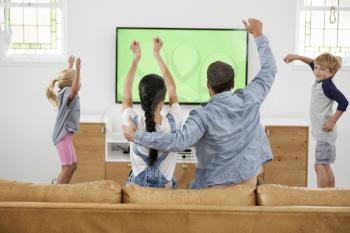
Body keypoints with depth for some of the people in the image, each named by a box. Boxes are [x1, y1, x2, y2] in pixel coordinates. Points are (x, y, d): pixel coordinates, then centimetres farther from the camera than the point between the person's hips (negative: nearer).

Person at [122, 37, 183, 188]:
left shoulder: (134, 123, -19)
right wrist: (157, 54, 7)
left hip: (136, 186, 0)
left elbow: (127, 91, 0)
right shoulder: (173, 123, -17)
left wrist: (136, 58, 8)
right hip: (165, 187, 0)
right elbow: (172, 88, 0)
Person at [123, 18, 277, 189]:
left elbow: (178, 142, -32)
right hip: (248, 184, 4)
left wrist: (136, 136, -26)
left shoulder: (203, 116, -21)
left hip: (217, 187, -4)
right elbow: (268, 70, 5)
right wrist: (258, 35, 15)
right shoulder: (248, 99, -9)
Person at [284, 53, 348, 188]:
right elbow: (312, 63, 23)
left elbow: (343, 102, -26)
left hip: (325, 132, -10)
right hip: (321, 132, 10)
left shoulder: (327, 85, -19)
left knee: (320, 165, -9)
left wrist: (332, 121, -21)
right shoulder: (319, 81, 6)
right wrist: (297, 57, 20)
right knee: (325, 165, 15)